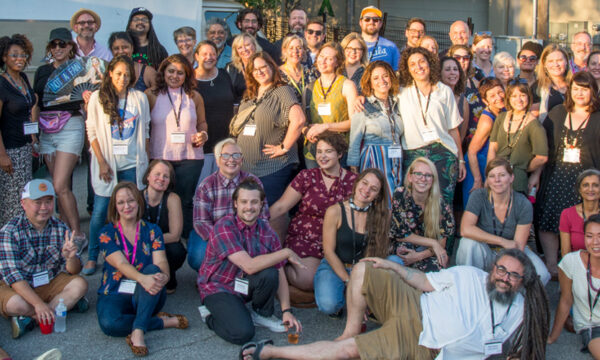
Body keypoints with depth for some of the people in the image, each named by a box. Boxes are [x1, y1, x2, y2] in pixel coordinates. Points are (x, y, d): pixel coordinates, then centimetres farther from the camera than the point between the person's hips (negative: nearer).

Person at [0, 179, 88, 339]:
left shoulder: (60, 229, -5)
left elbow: (73, 271, -5)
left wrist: (70, 258, -31)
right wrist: (38, 303, -33)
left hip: (50, 284, 4)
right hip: (18, 287, -4)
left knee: (80, 284, -18)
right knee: (15, 304, -35)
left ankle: (28, 317, -22)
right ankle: (67, 303, -14)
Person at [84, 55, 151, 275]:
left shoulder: (140, 98, 6)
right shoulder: (98, 98, 1)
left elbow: (145, 131, 10)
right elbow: (92, 132, 0)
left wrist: (144, 159, 5)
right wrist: (102, 162, -7)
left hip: (132, 164, 1)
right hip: (107, 163, -1)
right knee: (100, 210, -2)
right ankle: (92, 258, 10)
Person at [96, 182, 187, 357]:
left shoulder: (152, 230, 5)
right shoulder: (107, 233, -1)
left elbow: (161, 262, -9)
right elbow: (121, 264, -17)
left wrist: (163, 277, -35)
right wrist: (142, 278, -39)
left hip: (146, 295, 1)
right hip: (116, 294, -1)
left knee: (153, 269, -33)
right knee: (108, 323, -35)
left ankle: (138, 331, -38)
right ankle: (163, 321, -17)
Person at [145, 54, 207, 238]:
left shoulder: (194, 97, 8)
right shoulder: (151, 95, 2)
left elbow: (202, 122, 18)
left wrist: (203, 135, -3)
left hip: (190, 157, 1)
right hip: (159, 157, -1)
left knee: (185, 201, 5)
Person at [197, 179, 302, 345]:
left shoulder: (267, 231, -4)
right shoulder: (224, 227, -22)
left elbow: (279, 274, -2)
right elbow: (250, 266, -31)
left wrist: (286, 310, -9)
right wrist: (286, 253, -24)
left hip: (245, 286, 5)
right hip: (218, 287, -5)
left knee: (269, 274, -27)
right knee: (242, 333, -27)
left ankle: (262, 314, 2)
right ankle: (211, 315, 5)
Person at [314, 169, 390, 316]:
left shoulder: (381, 215, -4)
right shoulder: (335, 211, -11)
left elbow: (381, 251, -2)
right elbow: (329, 251, -9)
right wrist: (348, 281, -14)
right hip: (333, 267, -3)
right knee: (329, 304, -33)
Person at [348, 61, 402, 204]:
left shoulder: (396, 104, 14)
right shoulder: (364, 107, -1)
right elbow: (355, 141, -2)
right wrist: (353, 168, -5)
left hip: (395, 162, 5)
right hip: (373, 160, -5)